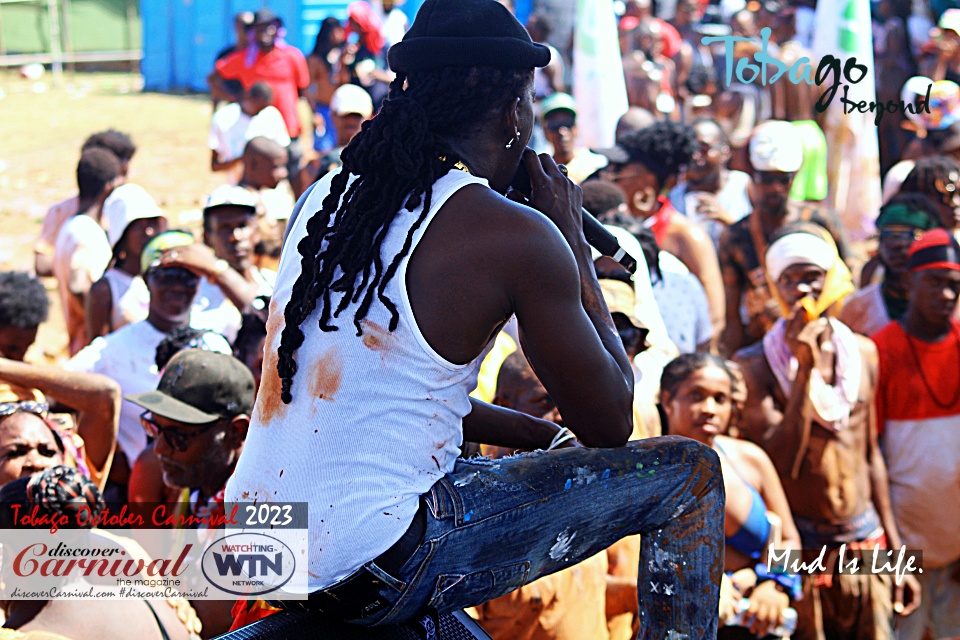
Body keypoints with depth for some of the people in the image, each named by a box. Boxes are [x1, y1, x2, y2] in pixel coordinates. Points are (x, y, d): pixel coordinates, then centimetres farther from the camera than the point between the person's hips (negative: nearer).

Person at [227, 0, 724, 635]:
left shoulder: (329, 196, 9)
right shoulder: (513, 235, -12)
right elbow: (612, 423, 0)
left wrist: (548, 435, 21)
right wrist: (574, 243, 7)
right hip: (374, 576, -8)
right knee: (689, 474, 1)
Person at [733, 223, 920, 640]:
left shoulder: (862, 354, 8)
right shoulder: (754, 365, -7)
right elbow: (777, 462, -16)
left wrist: (896, 554, 16)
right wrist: (805, 368, -20)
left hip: (866, 544, 4)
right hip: (797, 552, -4)